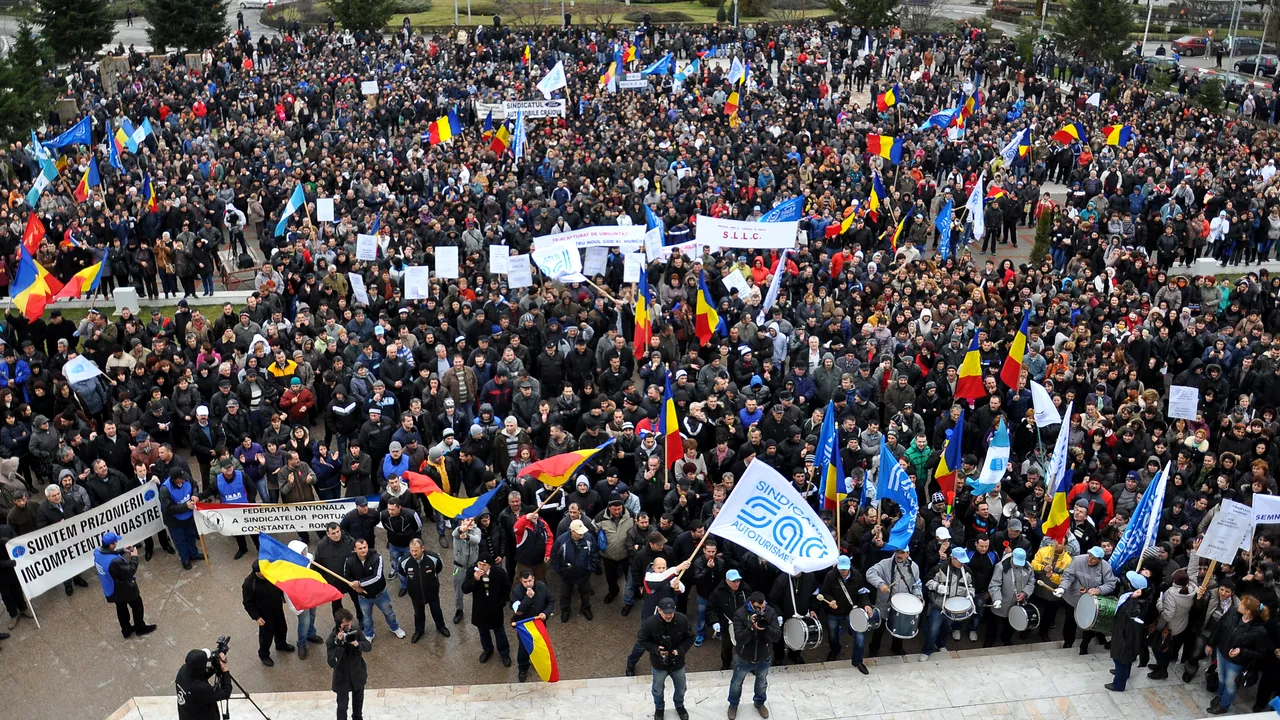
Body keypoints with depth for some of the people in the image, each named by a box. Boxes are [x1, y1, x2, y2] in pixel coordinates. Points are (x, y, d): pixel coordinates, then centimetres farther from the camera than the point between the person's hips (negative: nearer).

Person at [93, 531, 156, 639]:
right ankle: (140, 628, 40)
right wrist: (134, 557, -18)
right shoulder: (115, 561, -42)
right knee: (137, 606, 20)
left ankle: (126, 630, 46)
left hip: (110, 589, 7)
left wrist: (122, 551, 3)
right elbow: (130, 572, -27)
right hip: (124, 589, -7)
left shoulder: (97, 552, -17)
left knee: (121, 608, 28)